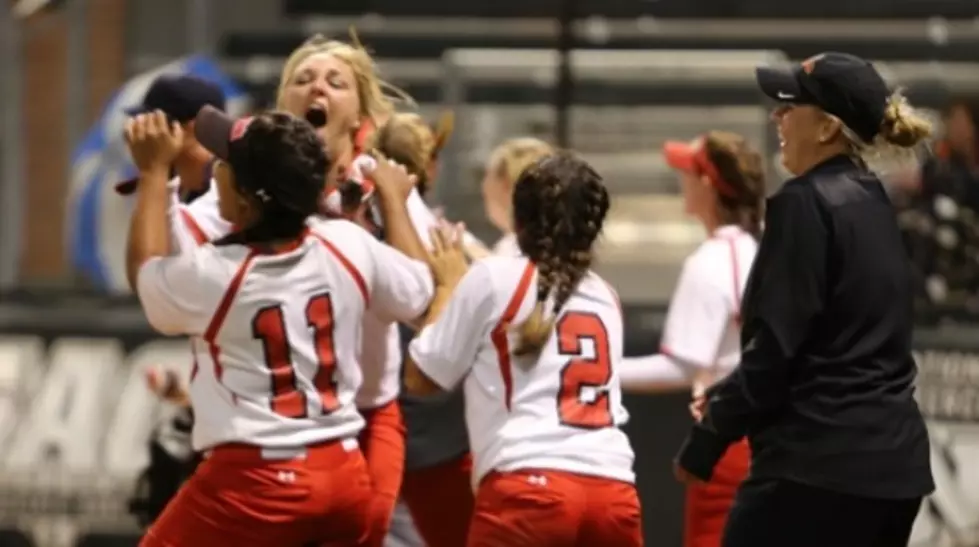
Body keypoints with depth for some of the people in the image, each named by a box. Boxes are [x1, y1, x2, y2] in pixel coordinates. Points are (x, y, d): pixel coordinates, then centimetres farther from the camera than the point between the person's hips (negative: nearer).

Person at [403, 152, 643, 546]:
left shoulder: (493, 279, 6)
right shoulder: (605, 296, 21)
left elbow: (420, 377, 12)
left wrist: (449, 286, 25)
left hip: (527, 488, -5)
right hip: (614, 495, 5)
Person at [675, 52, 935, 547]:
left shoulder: (806, 203, -11)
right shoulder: (872, 202, 15)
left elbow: (777, 343, -14)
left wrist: (705, 441, -5)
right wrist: (726, 398, 19)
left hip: (819, 461, -9)